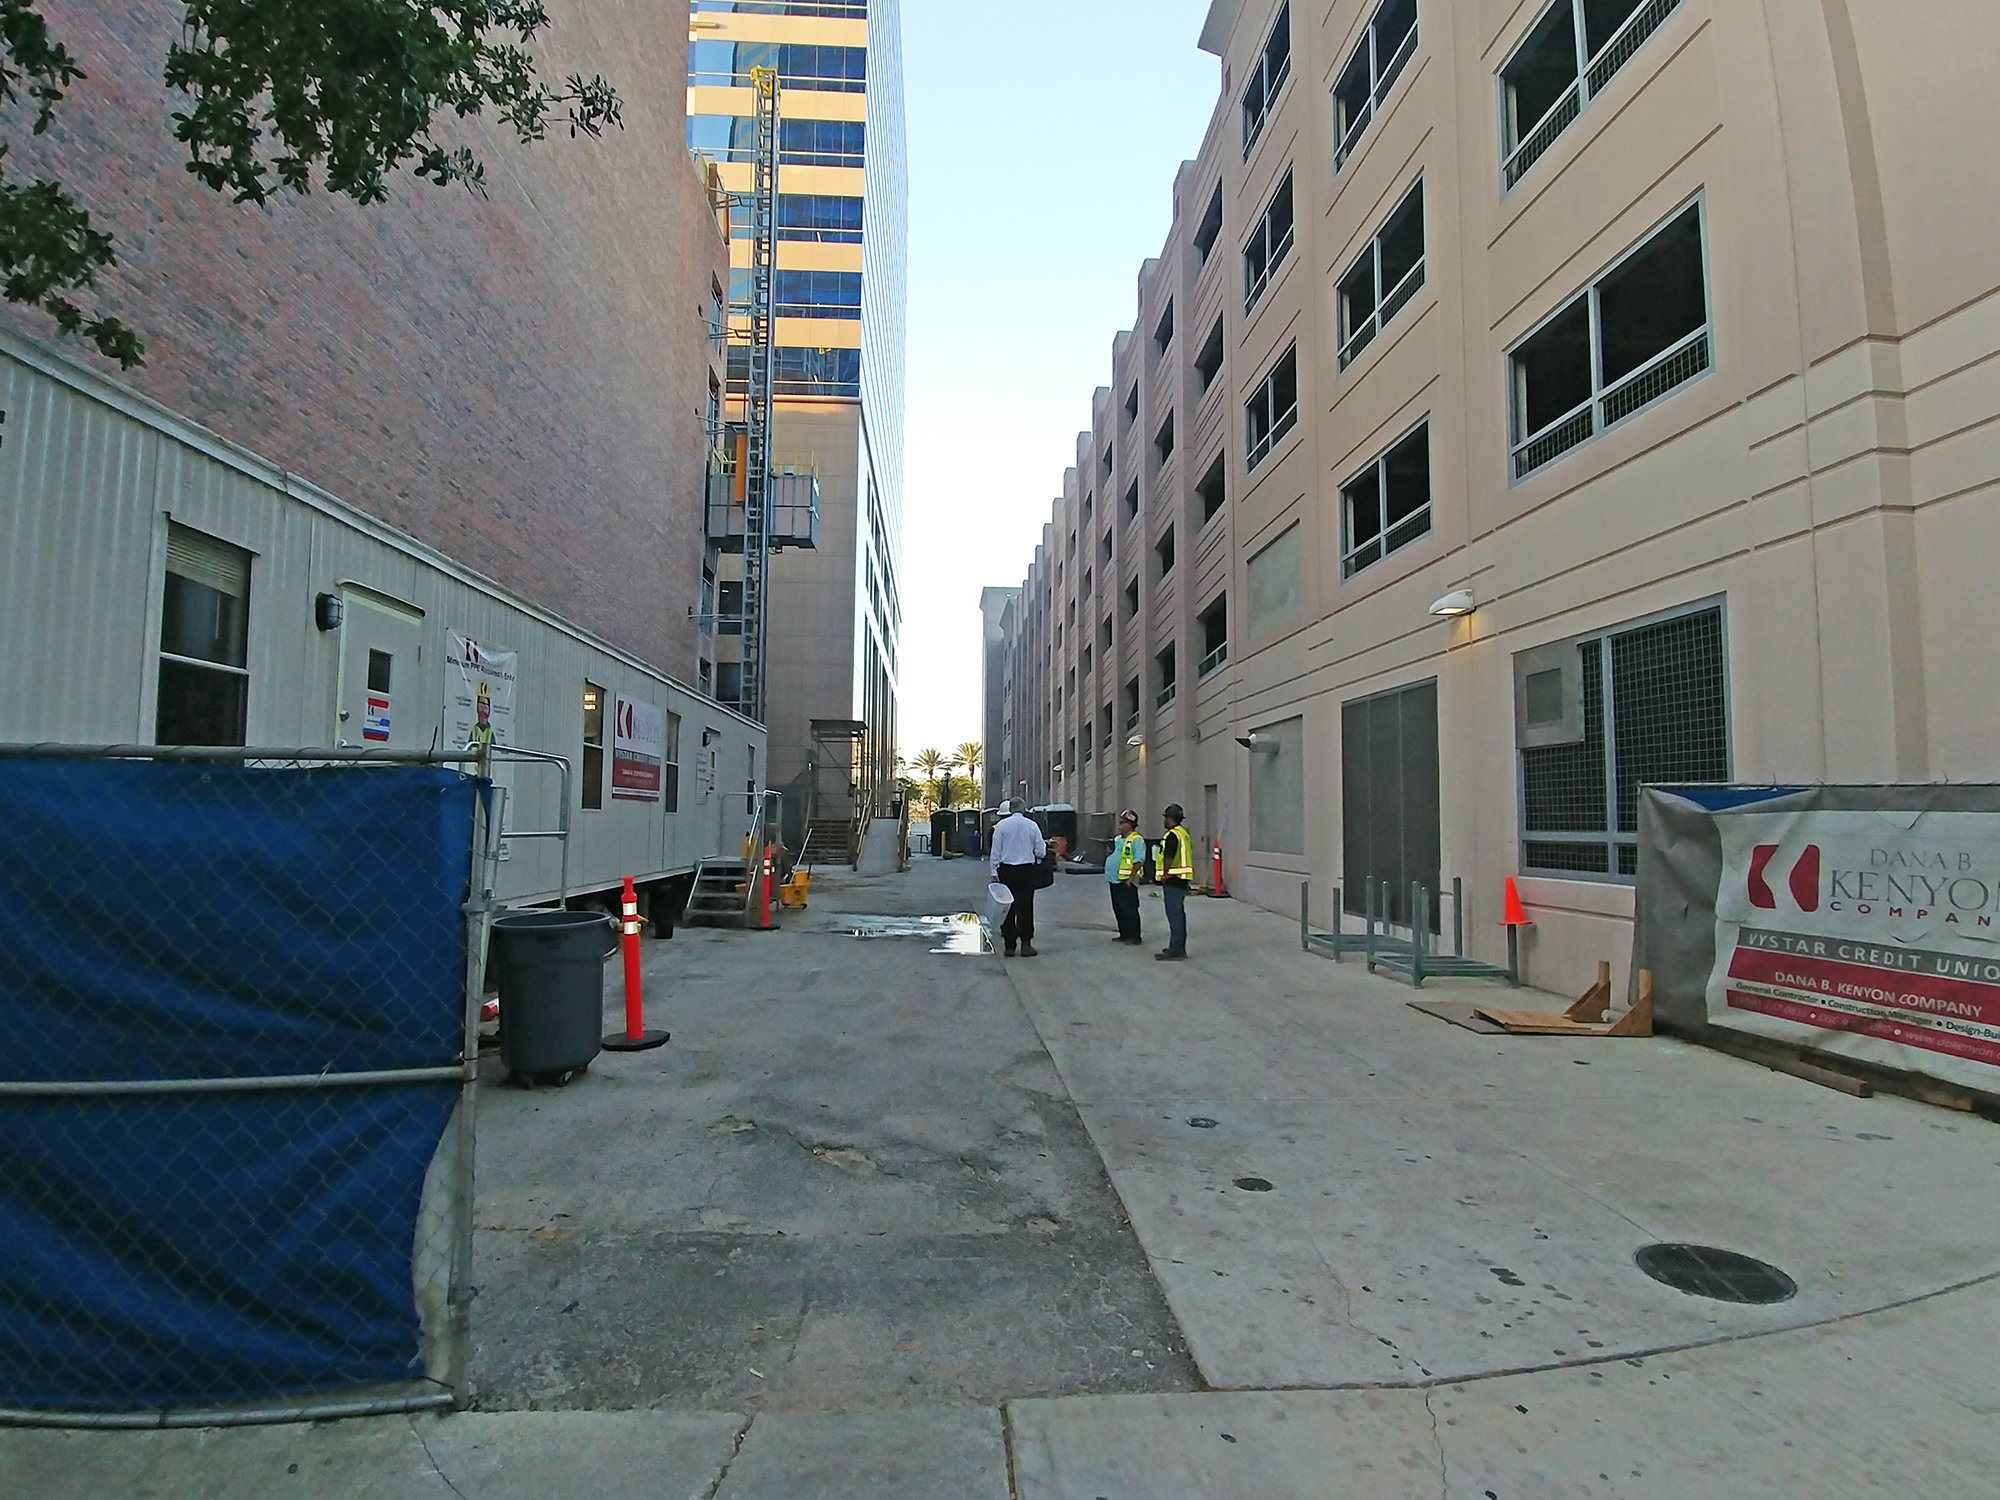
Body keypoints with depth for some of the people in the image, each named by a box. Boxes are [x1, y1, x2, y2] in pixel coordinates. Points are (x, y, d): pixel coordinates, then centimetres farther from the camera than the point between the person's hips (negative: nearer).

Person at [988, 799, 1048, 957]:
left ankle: (1009, 946, 8)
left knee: (1008, 907, 6)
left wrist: (994, 872, 4)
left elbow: (995, 851, -2)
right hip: (1026, 870, 0)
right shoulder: (1032, 825, -1)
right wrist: (1044, 844, 25)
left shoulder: (1001, 825, -2)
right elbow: (1040, 852, 3)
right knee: (1025, 907, 4)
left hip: (1006, 870, 0)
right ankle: (1026, 944, 2)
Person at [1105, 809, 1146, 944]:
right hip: (1115, 880, 9)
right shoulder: (1118, 839, 18)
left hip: (1126, 881, -9)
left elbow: (1138, 861, -18)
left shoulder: (1136, 840, -12)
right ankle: (1124, 935, 22)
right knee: (1118, 909, 13)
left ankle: (1134, 936, 2)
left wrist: (1131, 877, -22)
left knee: (1129, 910, -5)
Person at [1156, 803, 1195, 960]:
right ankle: (1180, 948, 20)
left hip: (1173, 880, -10)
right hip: (1182, 880, 10)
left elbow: (1169, 857, -21)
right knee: (1179, 913, 14)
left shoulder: (1172, 835, -15)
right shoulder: (1184, 833, 17)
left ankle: (1175, 949, -9)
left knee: (1174, 914, -9)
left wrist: (1165, 874, -10)